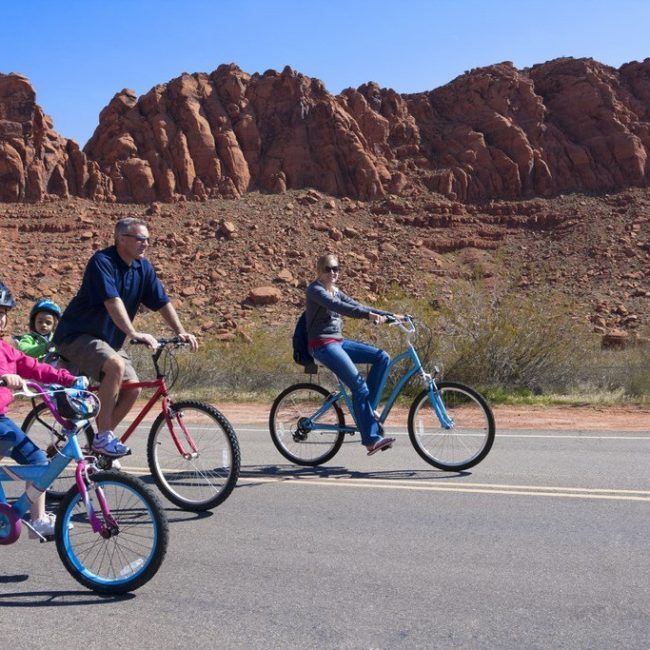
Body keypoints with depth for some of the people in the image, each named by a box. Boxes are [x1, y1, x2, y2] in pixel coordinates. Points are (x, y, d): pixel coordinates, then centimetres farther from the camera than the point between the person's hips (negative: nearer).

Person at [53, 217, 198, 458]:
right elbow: (113, 301, -33)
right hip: (76, 336, -8)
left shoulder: (143, 267, 2)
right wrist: (133, 333, -43)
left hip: (109, 340, 8)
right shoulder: (102, 261, -20)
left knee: (132, 388, -7)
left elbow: (162, 302, 2)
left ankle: (102, 438, 12)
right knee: (116, 365, -32)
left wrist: (180, 332, -10)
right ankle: (103, 437, -23)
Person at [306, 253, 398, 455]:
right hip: (322, 345, -9)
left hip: (338, 342, 9)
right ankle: (371, 439, -17)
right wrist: (368, 315, -37)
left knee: (382, 357, -6)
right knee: (359, 385, -19)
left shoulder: (336, 291, 18)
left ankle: (366, 408, -1)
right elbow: (337, 307, -25)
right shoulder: (315, 290, -9)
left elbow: (357, 306, 13)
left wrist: (389, 315, 2)